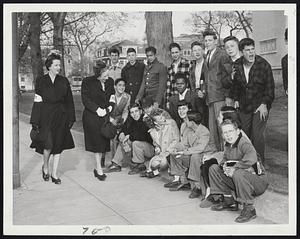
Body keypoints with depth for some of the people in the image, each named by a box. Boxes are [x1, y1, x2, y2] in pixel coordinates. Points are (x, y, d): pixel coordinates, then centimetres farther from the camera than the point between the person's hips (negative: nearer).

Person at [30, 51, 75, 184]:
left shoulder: (64, 81, 9)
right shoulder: (41, 81, 2)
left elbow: (69, 101, 10)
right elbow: (37, 102, -1)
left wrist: (71, 119, 3)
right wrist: (35, 121, -5)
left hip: (61, 116, 3)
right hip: (46, 116, -3)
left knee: (58, 145, 4)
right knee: (48, 143, -15)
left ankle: (54, 173, 16)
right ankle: (45, 166, 15)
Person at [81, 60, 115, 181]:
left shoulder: (110, 81, 6)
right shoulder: (87, 82, -8)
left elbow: (112, 97, 16)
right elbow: (85, 99, -9)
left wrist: (110, 106, -3)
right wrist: (97, 109, -16)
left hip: (105, 116, 5)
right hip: (91, 116, -4)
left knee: (103, 142, 5)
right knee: (96, 142, -3)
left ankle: (97, 168, 17)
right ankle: (99, 169, 7)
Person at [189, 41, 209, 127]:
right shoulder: (192, 66, 16)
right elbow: (191, 82, 14)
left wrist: (204, 92, -12)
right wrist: (197, 91, -3)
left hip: (207, 96, -4)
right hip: (197, 98, 4)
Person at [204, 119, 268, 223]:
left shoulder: (245, 144, -22)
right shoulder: (228, 145, 3)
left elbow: (251, 158, -43)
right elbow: (225, 158, 21)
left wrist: (234, 168, -31)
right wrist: (224, 165, -4)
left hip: (259, 182, -8)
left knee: (238, 174, -39)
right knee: (214, 168, 4)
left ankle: (249, 209, -21)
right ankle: (230, 201, 8)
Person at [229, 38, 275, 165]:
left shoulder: (263, 65, -10)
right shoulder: (236, 65, -1)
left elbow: (269, 87, -6)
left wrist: (264, 104, -12)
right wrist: (235, 99, 5)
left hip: (260, 105, -4)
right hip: (244, 106, 4)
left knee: (257, 134, -10)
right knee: (244, 133, 7)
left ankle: (259, 162, 4)